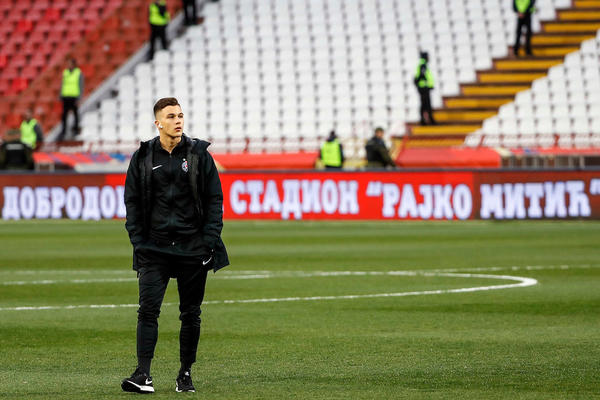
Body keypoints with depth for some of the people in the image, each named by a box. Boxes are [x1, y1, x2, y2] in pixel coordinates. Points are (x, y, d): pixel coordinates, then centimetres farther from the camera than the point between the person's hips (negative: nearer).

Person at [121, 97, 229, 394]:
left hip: (193, 246, 0)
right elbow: (132, 201, 9)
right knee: (148, 309, -12)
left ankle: (186, 374, 16)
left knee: (190, 313, 6)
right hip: (154, 246, 0)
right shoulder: (143, 157, 5)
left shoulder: (199, 155, 3)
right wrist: (138, 241, -1)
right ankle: (143, 375, -15)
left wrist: (210, 240, -4)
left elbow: (214, 199, 5)